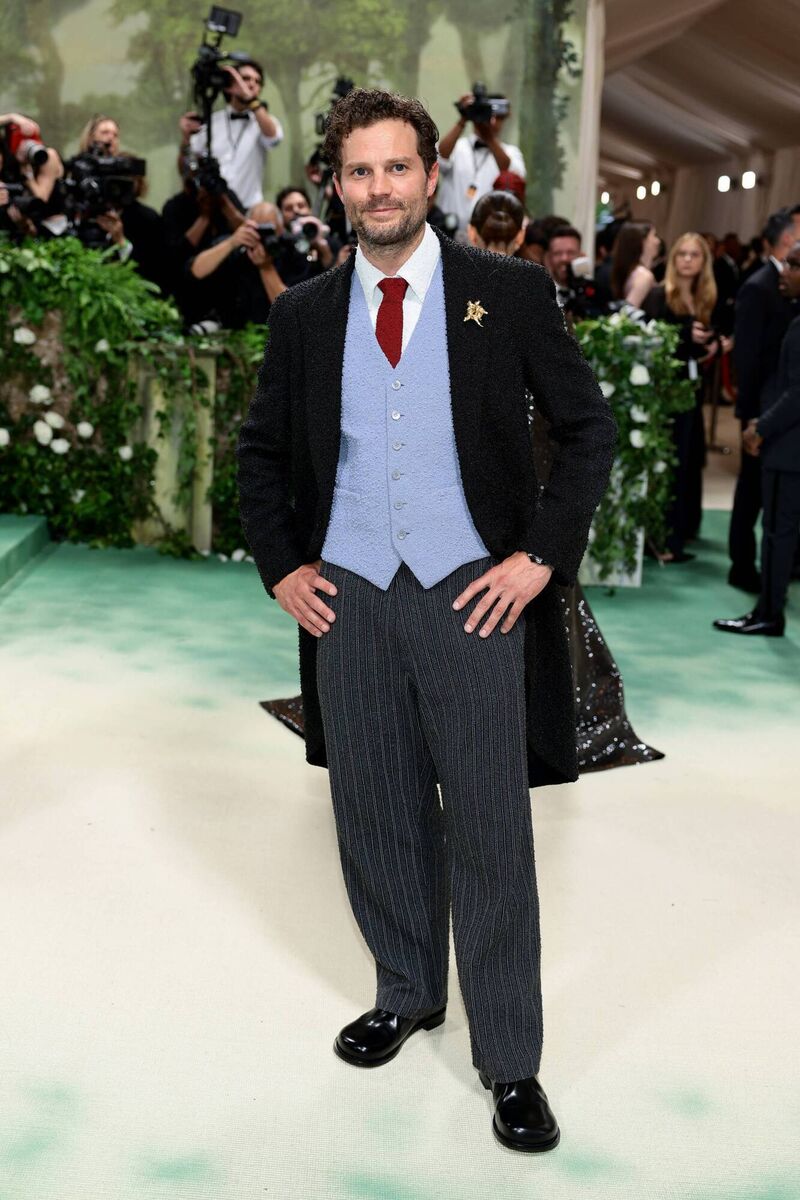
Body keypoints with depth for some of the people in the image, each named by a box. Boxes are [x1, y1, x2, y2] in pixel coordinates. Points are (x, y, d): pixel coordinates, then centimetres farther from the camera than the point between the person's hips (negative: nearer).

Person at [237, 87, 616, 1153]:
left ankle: (510, 1061, 15)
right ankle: (407, 995, 34)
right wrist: (280, 566, 6)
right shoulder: (304, 314, 7)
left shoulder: (510, 292, -2)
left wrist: (541, 556, -6)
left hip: (474, 595, -3)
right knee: (376, 817, 13)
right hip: (348, 597, 3)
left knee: (491, 827, 1)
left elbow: (589, 427, 1)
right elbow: (261, 450, 17)